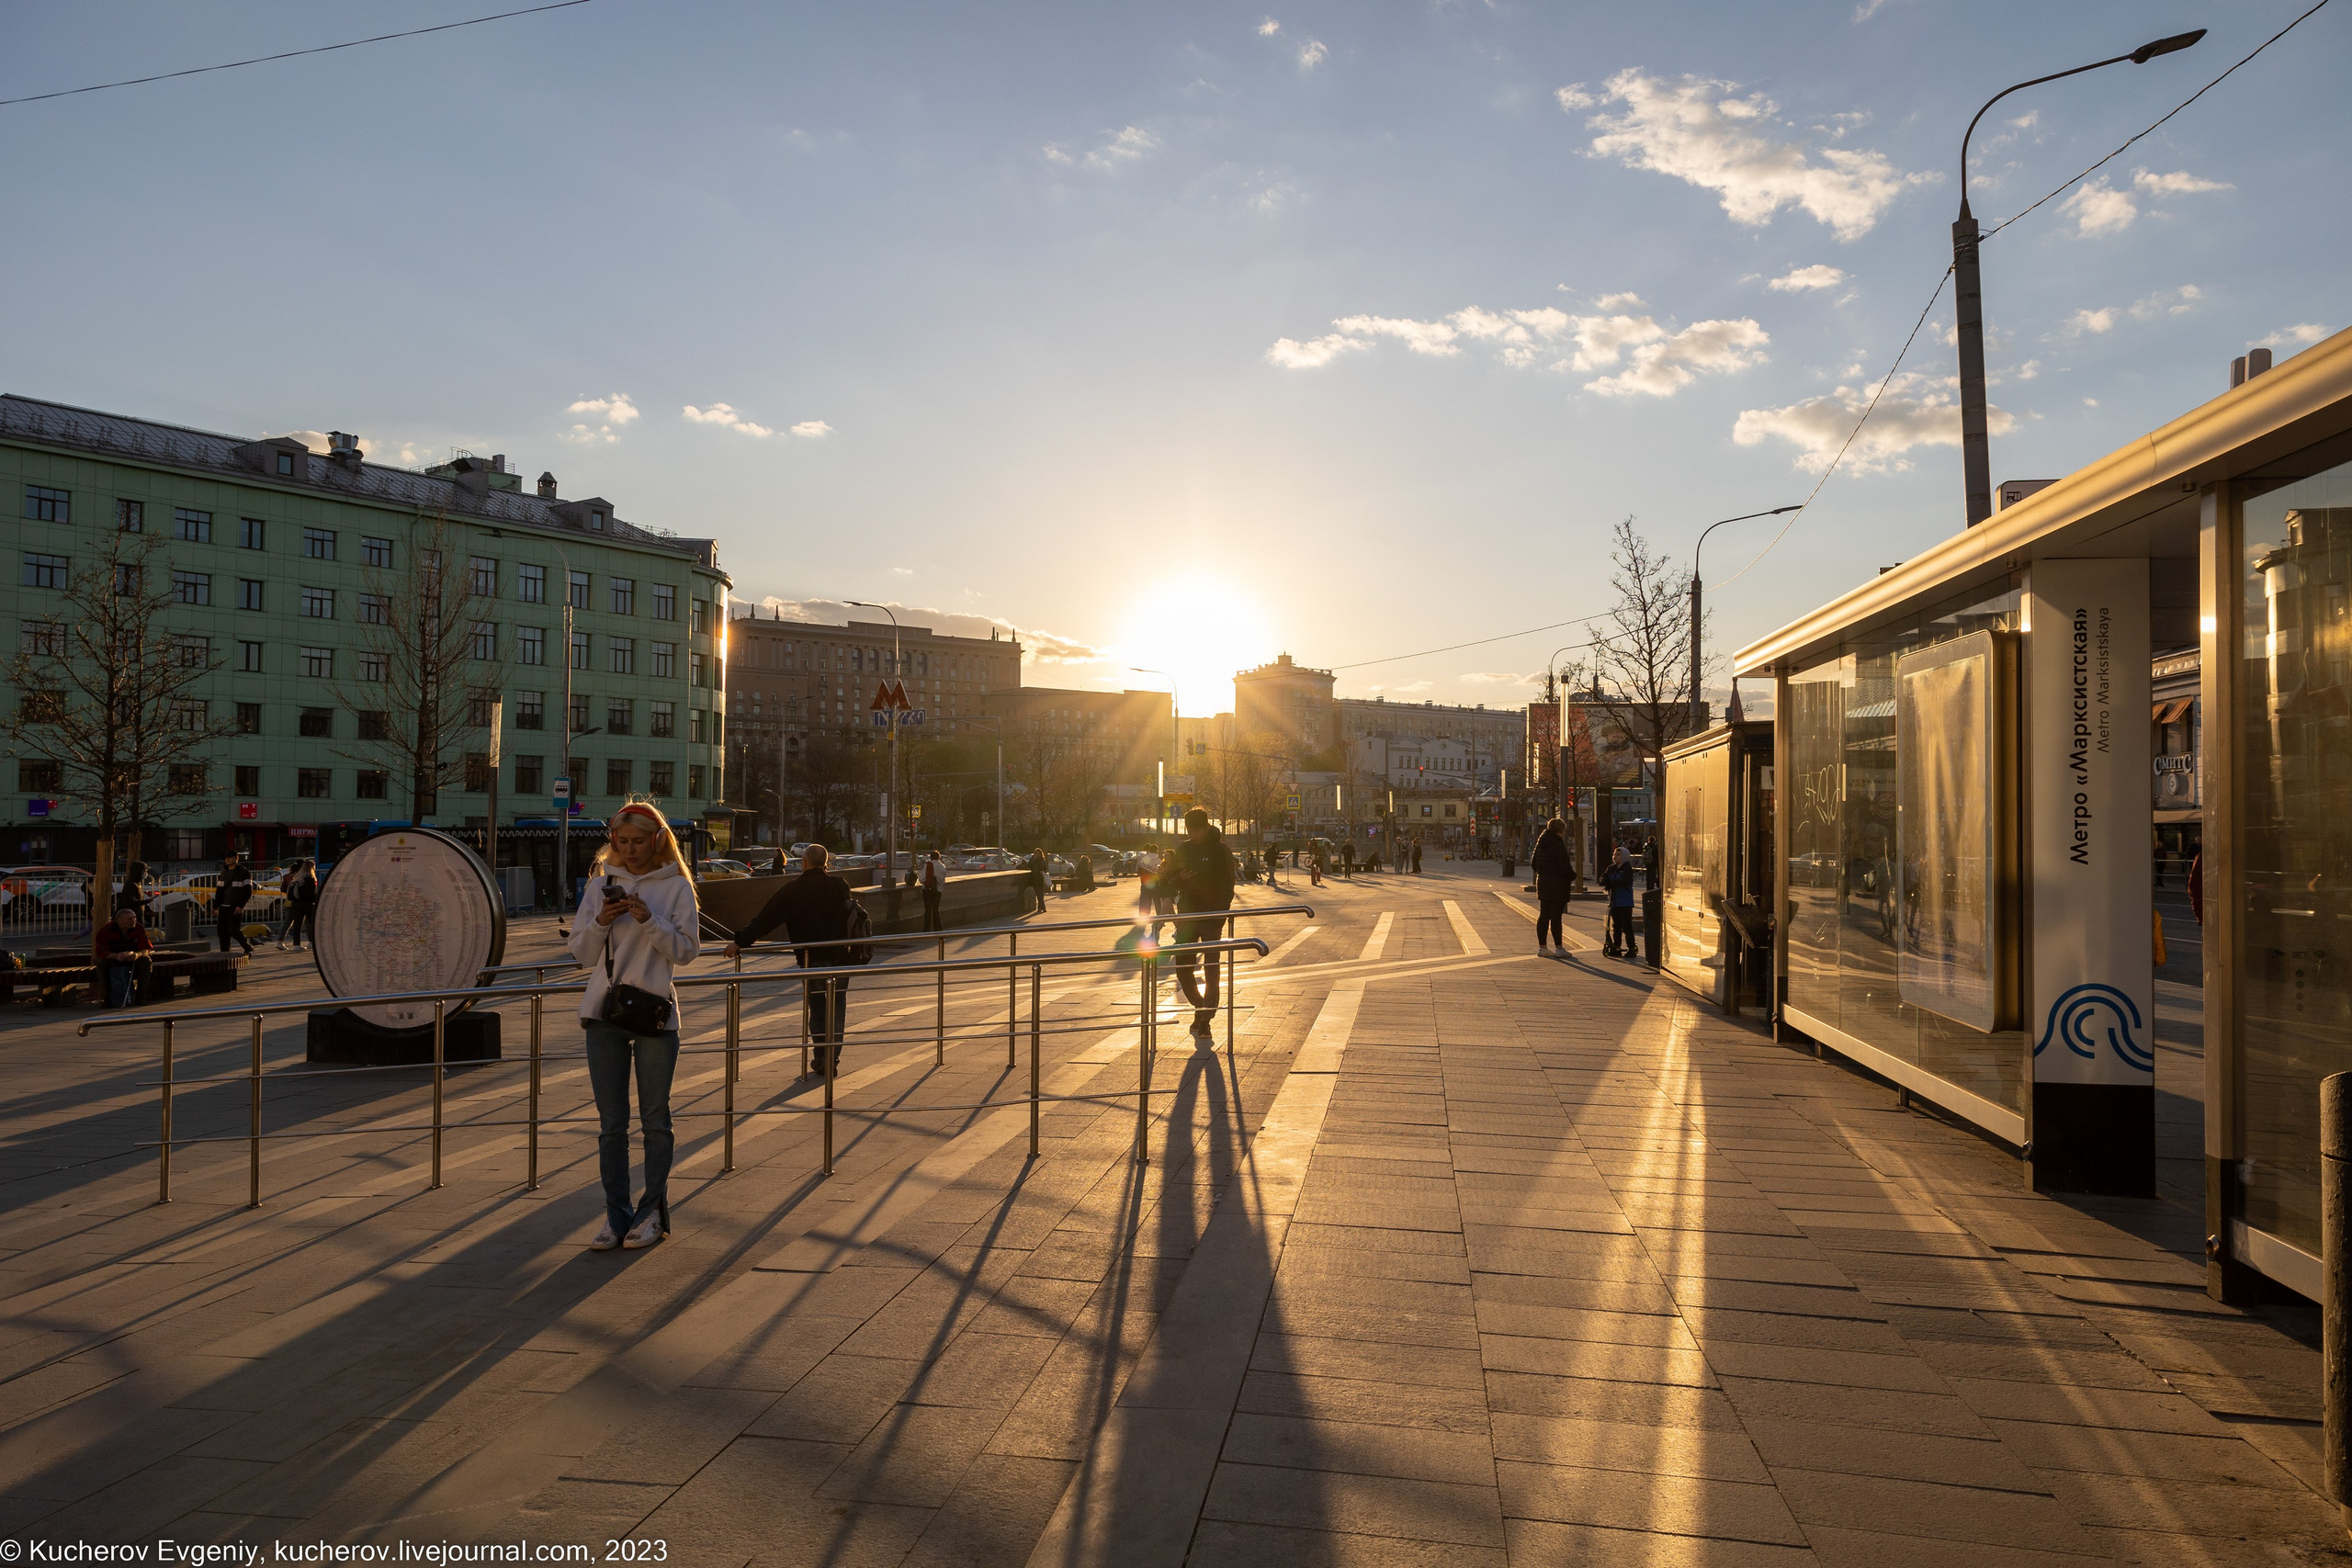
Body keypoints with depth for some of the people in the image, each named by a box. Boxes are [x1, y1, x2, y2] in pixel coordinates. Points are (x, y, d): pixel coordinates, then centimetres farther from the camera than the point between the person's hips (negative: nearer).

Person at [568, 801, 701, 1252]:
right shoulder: (601, 884, 8)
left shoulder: (676, 887, 0)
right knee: (611, 1122, 6)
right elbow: (581, 954, 7)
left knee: (655, 1119, 6)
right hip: (604, 1013, 3)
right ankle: (616, 1214, 15)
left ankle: (652, 1211, 17)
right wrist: (601, 922, -11)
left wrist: (649, 919, -17)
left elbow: (686, 951, -5)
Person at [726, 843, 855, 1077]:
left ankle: (821, 1059, 13)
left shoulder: (792, 889, -4)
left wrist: (740, 942, 0)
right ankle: (832, 1060, 7)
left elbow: (766, 919, -5)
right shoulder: (839, 886, 2)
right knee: (837, 1009, 8)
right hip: (839, 956, 1)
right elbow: (851, 916, 13)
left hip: (810, 959, -1)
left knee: (816, 1009, 11)